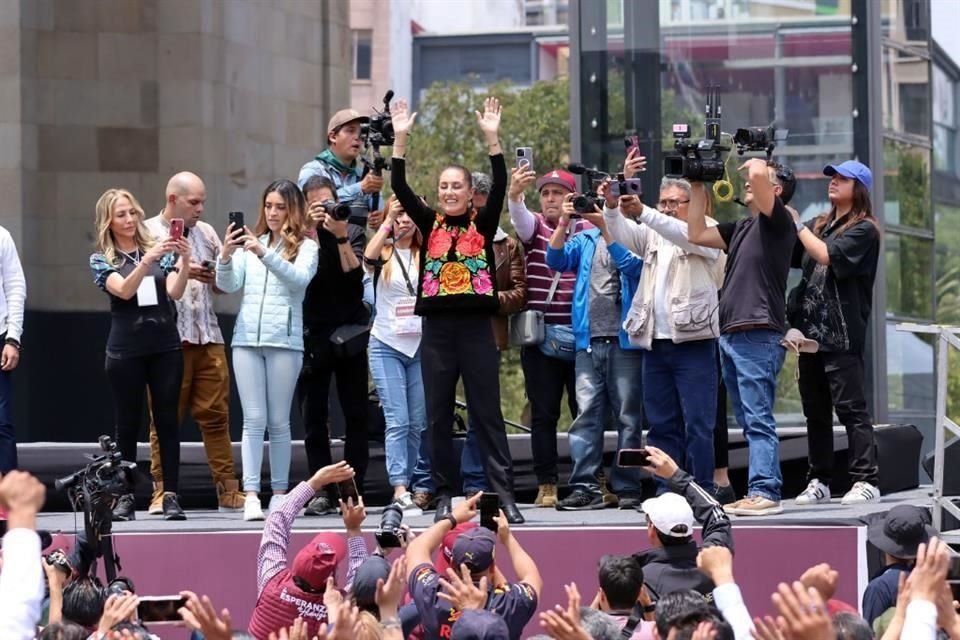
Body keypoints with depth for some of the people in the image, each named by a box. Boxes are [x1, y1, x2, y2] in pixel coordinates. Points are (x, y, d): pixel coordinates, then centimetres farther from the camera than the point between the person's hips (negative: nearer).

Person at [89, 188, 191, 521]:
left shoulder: (160, 251, 9)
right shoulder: (102, 260, 3)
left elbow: (175, 292, -4)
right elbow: (124, 290, -15)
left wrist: (185, 262, -22)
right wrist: (147, 260, -30)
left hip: (166, 346, 2)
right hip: (126, 350, -2)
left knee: (167, 421, -1)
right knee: (128, 424, 1)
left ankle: (170, 495, -1)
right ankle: (125, 497, 4)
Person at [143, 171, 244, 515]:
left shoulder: (206, 232, 15)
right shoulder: (148, 232, 1)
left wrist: (216, 275, -4)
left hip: (208, 337, 4)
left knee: (216, 415, 3)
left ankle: (228, 490, 5)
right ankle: (162, 492, 4)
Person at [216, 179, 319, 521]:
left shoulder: (305, 247, 5)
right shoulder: (250, 243, 13)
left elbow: (299, 278, -14)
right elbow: (227, 285, 5)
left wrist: (264, 254, -26)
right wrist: (226, 256, -14)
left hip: (284, 340, -2)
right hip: (247, 339, 2)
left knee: (279, 421, 1)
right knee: (254, 420, -3)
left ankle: (280, 494, 7)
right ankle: (251, 495, -8)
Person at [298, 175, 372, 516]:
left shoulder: (353, 234, 5)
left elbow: (354, 273, -9)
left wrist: (340, 237, -19)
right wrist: (309, 231, -18)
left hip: (350, 334, 0)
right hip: (313, 336, 0)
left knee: (356, 416, 1)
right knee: (314, 418, -1)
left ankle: (353, 490, 4)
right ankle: (323, 491, 3)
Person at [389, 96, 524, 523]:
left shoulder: (482, 224, 4)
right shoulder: (430, 224, 8)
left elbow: (500, 186, -8)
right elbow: (400, 188, 0)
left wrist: (492, 138, -16)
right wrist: (400, 139, -8)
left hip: (476, 327, -2)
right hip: (437, 328, 2)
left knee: (488, 414, -1)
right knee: (438, 416, 5)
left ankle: (505, 495, -3)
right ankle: (445, 495, 10)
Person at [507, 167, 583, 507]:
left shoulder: (585, 230, 9)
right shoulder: (534, 227, 7)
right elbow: (519, 219, -13)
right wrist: (514, 195, -35)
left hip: (581, 337, -1)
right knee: (543, 414, 2)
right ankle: (546, 485, 5)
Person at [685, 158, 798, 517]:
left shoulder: (777, 223, -4)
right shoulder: (740, 228, 21)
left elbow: (757, 174, -19)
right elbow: (697, 234, 25)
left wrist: (755, 164, 4)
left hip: (758, 335, -9)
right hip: (731, 335, 9)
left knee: (758, 420, -13)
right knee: (749, 422, 8)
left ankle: (764, 492, -16)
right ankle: (759, 493, 10)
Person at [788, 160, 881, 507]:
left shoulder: (864, 229, -2)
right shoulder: (819, 225, 17)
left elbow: (828, 256, -15)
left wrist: (797, 225, -6)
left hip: (841, 334, -7)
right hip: (810, 329, 7)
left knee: (850, 408, -9)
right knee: (815, 411, 9)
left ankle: (866, 481, -9)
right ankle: (819, 482, 13)